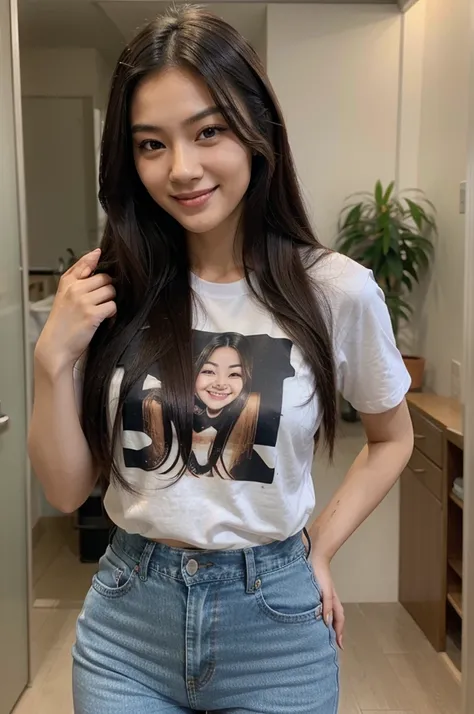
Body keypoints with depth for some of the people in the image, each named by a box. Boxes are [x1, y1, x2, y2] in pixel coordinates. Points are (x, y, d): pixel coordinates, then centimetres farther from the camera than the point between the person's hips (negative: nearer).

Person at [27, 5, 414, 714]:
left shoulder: (337, 291, -12)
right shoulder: (110, 291, -6)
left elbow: (392, 438, 6)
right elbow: (68, 490, -2)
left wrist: (319, 549, -1)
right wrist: (53, 360, -15)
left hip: (276, 625, -1)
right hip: (127, 623, 2)